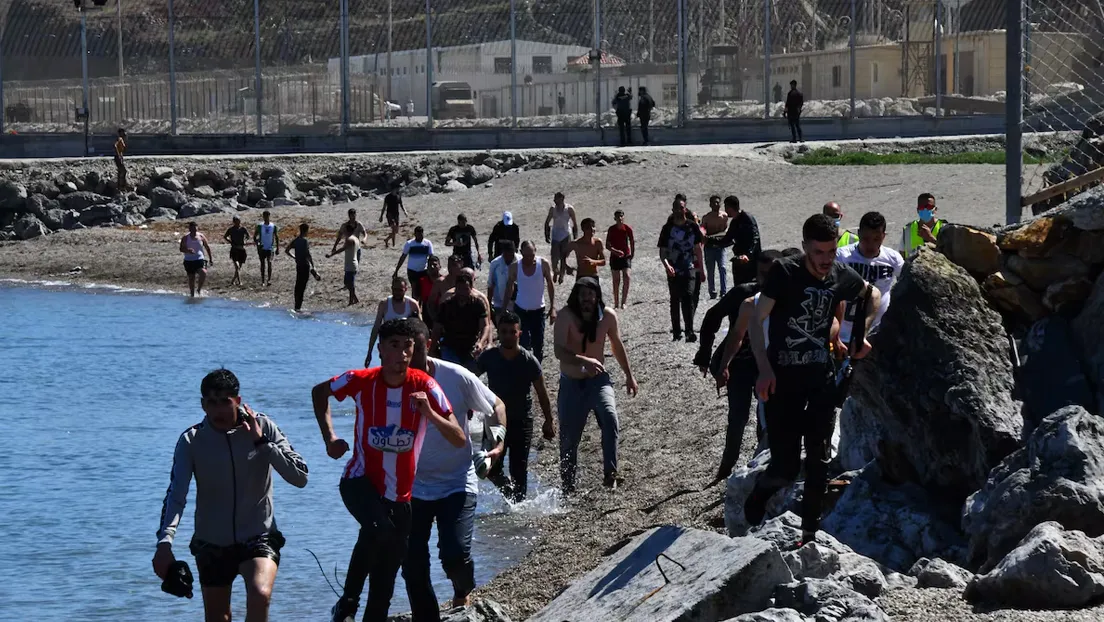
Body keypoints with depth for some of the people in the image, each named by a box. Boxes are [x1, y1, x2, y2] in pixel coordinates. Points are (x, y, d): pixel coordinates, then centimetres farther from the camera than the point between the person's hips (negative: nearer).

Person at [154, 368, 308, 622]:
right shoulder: (191, 441, -7)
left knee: (260, 596, -29)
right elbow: (176, 495, -17)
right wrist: (165, 542, -32)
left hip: (258, 537, -2)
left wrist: (262, 442, -20)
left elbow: (300, 478, -12)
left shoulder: (263, 428, -6)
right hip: (211, 544, 2)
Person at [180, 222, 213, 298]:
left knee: (203, 273, -25)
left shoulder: (201, 237, 1)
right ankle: (192, 294, 20)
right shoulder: (185, 238, -2)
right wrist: (188, 250, -28)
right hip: (189, 260, 1)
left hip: (199, 259, -1)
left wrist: (210, 258, 11)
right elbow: (181, 249, -7)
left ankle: (199, 289, -5)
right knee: (191, 278, 6)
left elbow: (207, 248, 11)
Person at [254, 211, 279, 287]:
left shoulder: (274, 226, -1)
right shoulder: (259, 226, -1)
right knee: (262, 264, 6)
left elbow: (277, 238, 7)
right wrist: (257, 244, -11)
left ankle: (269, 279, -13)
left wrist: (277, 248, 4)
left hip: (270, 248, -1)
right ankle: (262, 280, 14)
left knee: (269, 263, -15)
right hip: (262, 248, 1)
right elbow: (254, 236, 4)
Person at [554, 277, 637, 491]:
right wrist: (585, 361, -44)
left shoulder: (607, 315, -7)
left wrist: (629, 375, 17)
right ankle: (567, 485, 23)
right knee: (569, 437, 5)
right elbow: (559, 351, -29)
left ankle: (610, 474, -28)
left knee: (610, 419, -26)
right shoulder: (566, 316, -17)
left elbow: (617, 345, 11)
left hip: (598, 380, 1)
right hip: (571, 383, -1)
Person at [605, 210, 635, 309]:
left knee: (627, 277, -18)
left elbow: (632, 242, 6)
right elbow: (607, 245, -6)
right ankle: (616, 303, 13)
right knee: (616, 280, 4)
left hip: (626, 256, -1)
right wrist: (615, 251, -21)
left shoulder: (628, 229, -6)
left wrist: (632, 255, 3)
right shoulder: (611, 230, -6)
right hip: (614, 257, 1)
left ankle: (623, 302, -11)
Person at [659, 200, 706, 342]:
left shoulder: (692, 227, 5)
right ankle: (676, 331, 17)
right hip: (673, 271, 1)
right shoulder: (667, 229, 2)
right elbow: (662, 252, 1)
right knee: (675, 301, 7)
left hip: (690, 269, -1)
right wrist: (666, 265, -18)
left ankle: (689, 331, -20)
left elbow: (698, 249, 13)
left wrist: (701, 270, 14)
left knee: (689, 297, -16)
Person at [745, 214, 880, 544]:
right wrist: (764, 369, -21)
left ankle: (810, 533, 14)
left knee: (818, 462, 4)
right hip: (782, 379, -4)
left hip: (821, 379, 4)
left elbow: (872, 295, 21)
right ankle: (760, 492, 26)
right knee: (786, 467, -6)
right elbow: (756, 321, -13)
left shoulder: (842, 276, -1)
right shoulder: (784, 273, -15)